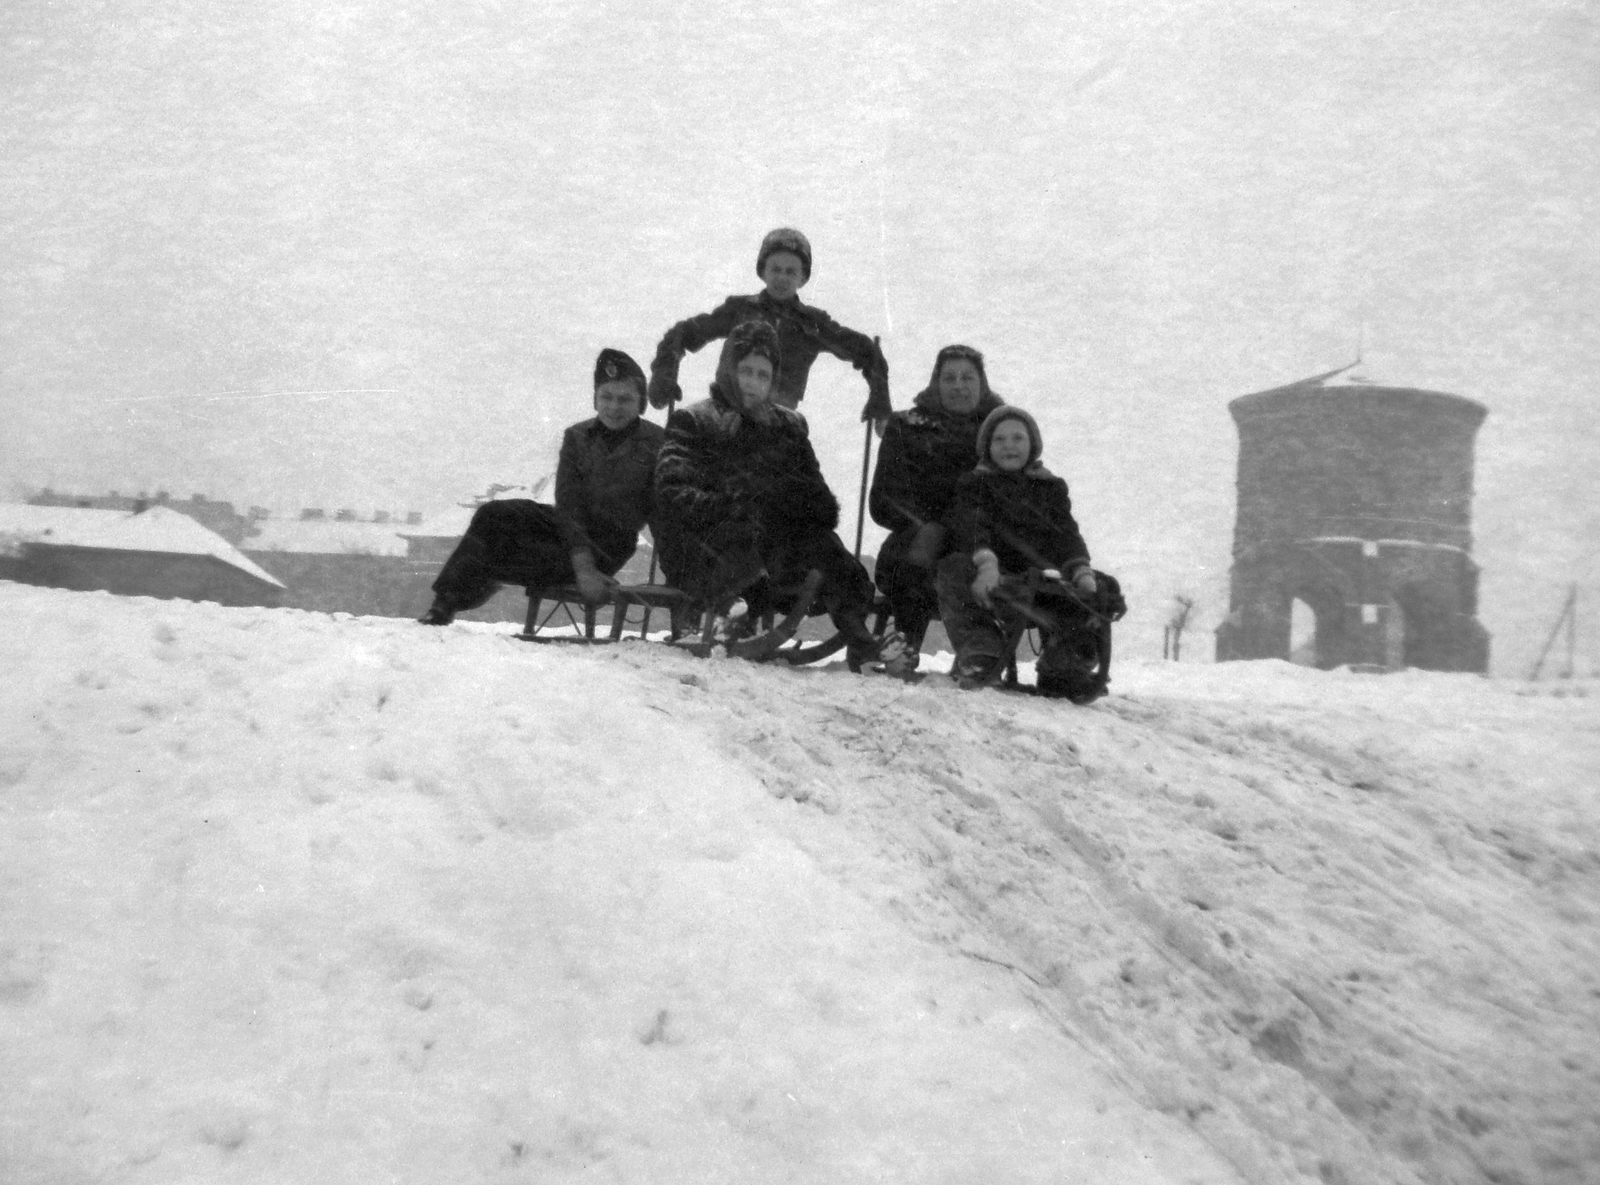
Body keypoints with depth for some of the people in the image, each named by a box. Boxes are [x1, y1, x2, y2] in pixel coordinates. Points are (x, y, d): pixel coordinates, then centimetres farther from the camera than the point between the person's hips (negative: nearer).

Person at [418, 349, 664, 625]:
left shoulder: (657, 443, -7)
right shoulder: (577, 437, 1)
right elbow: (569, 504, -9)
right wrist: (583, 568, -22)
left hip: (605, 549, -4)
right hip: (567, 527, 4)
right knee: (492, 514, -21)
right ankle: (445, 604, -15)